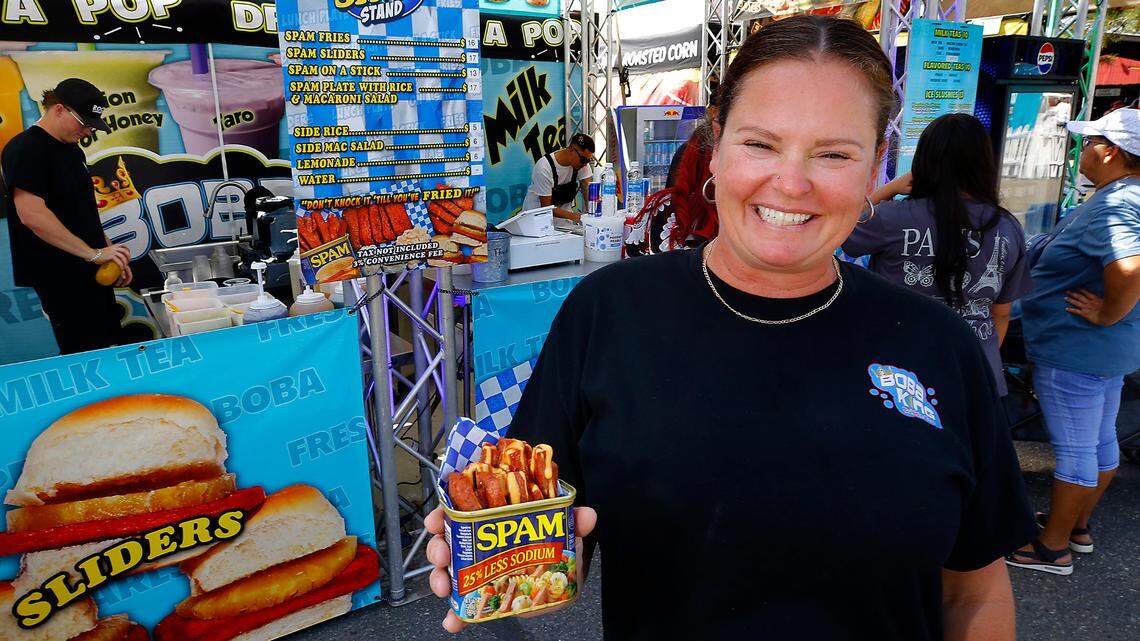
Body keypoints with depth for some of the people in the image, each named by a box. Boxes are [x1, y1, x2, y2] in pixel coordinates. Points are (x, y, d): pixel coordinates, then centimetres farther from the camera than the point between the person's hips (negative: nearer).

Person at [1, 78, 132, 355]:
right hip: (60, 277, -9)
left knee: (108, 345, 13)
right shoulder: (25, 150, -12)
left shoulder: (72, 149, 15)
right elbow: (31, 213, -23)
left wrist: (113, 256, 16)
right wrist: (94, 253, -23)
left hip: (91, 270, 9)